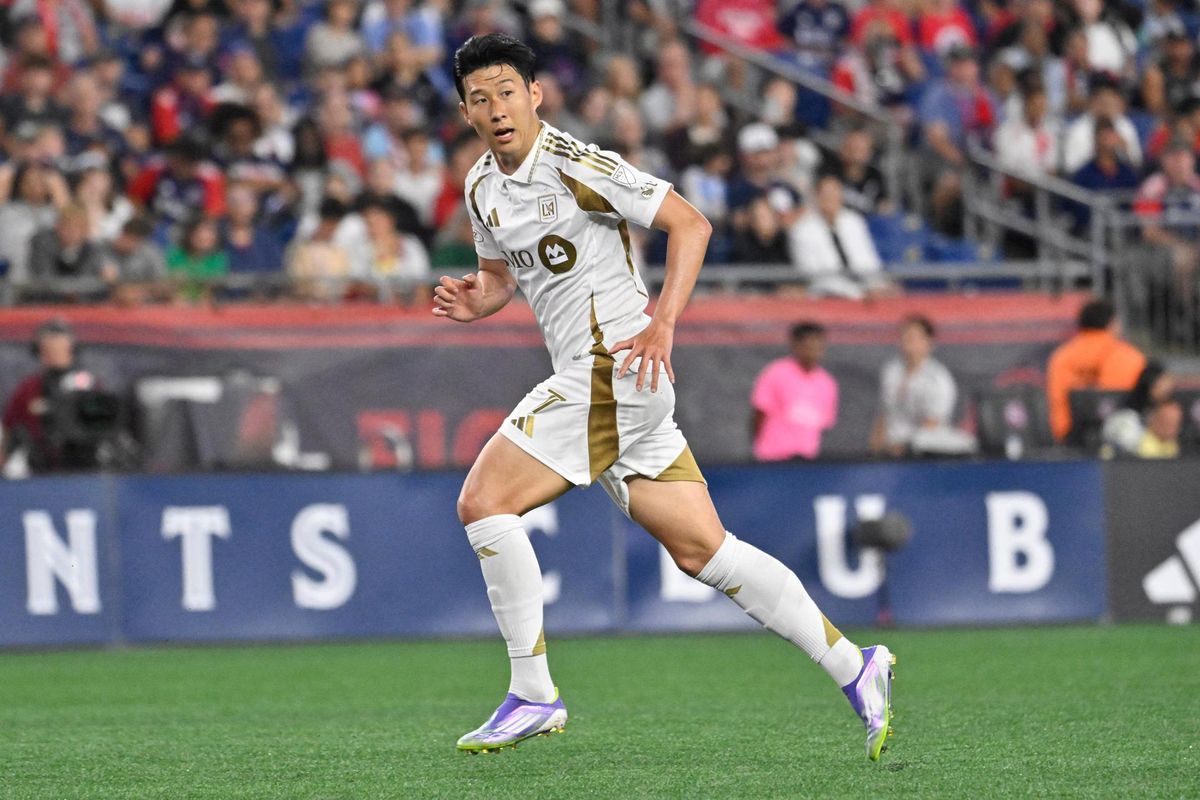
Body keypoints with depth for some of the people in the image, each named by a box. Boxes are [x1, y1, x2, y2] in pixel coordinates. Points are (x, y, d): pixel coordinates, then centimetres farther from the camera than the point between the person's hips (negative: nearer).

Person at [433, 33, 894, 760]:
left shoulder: (574, 165, -12)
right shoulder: (483, 188, 13)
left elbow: (690, 223, -12)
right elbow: (503, 274, 28)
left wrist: (663, 324, -20)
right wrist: (475, 300, 4)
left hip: (614, 368, -9)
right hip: (587, 381, 9)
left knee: (484, 502, -11)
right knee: (702, 549, 6)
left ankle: (533, 694, -6)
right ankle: (853, 667, 8)